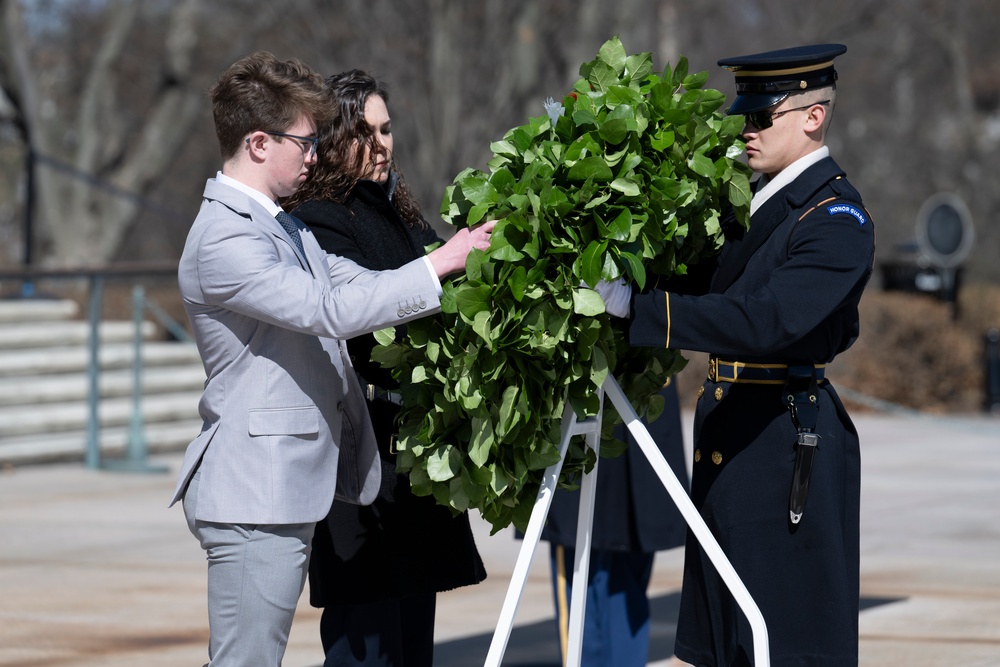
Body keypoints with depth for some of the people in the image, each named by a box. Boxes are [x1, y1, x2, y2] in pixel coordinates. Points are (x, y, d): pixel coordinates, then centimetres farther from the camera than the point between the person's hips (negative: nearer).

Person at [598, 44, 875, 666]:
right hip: (730, 439, 9)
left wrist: (635, 306, -29)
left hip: (788, 442, -9)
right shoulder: (762, 202, 15)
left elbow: (761, 322, -27)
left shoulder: (837, 219, -14)